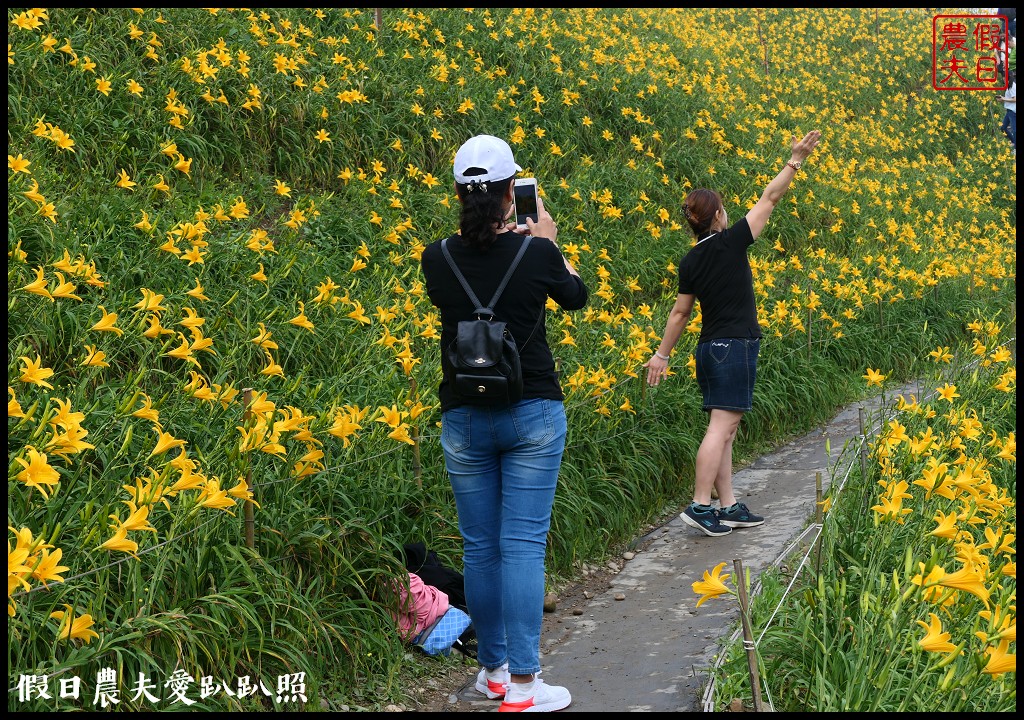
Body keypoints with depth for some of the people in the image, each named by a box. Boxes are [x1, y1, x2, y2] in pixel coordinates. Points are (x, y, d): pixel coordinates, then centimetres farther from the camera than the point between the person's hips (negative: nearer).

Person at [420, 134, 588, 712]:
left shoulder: (437, 259, -4)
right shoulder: (537, 253, -10)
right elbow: (577, 296, 11)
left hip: (464, 420, 2)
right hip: (533, 415, -2)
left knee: (480, 547, 12)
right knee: (524, 545, -1)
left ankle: (493, 668, 25)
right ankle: (521, 686, -2)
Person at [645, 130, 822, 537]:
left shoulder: (690, 262, 8)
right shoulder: (731, 243, -8)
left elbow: (680, 313, 12)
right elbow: (769, 199, -3)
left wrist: (662, 354, 20)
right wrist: (796, 160, 4)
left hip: (709, 350, 7)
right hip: (735, 349, -7)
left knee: (724, 430, 9)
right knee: (721, 428, -9)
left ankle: (729, 507, 11)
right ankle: (700, 507, -12)